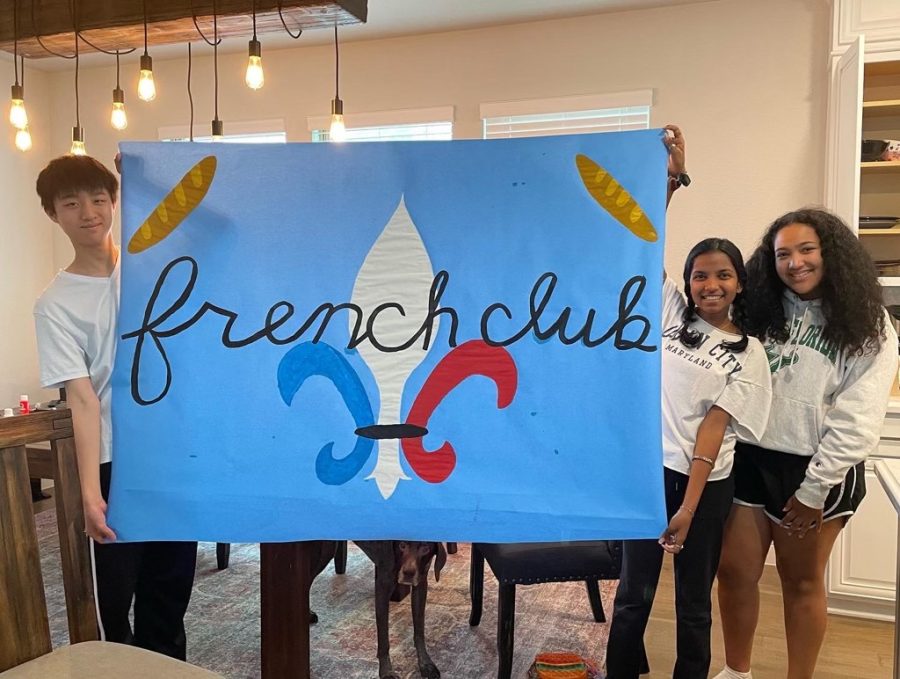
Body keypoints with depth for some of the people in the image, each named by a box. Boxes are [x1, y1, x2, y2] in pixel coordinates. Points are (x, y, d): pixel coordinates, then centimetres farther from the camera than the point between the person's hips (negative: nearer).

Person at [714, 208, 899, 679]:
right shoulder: (761, 313, 6)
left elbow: (858, 419, -10)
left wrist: (814, 487, -12)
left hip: (818, 470, -3)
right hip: (750, 460, 4)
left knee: (801, 582, 10)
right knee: (734, 572, 9)